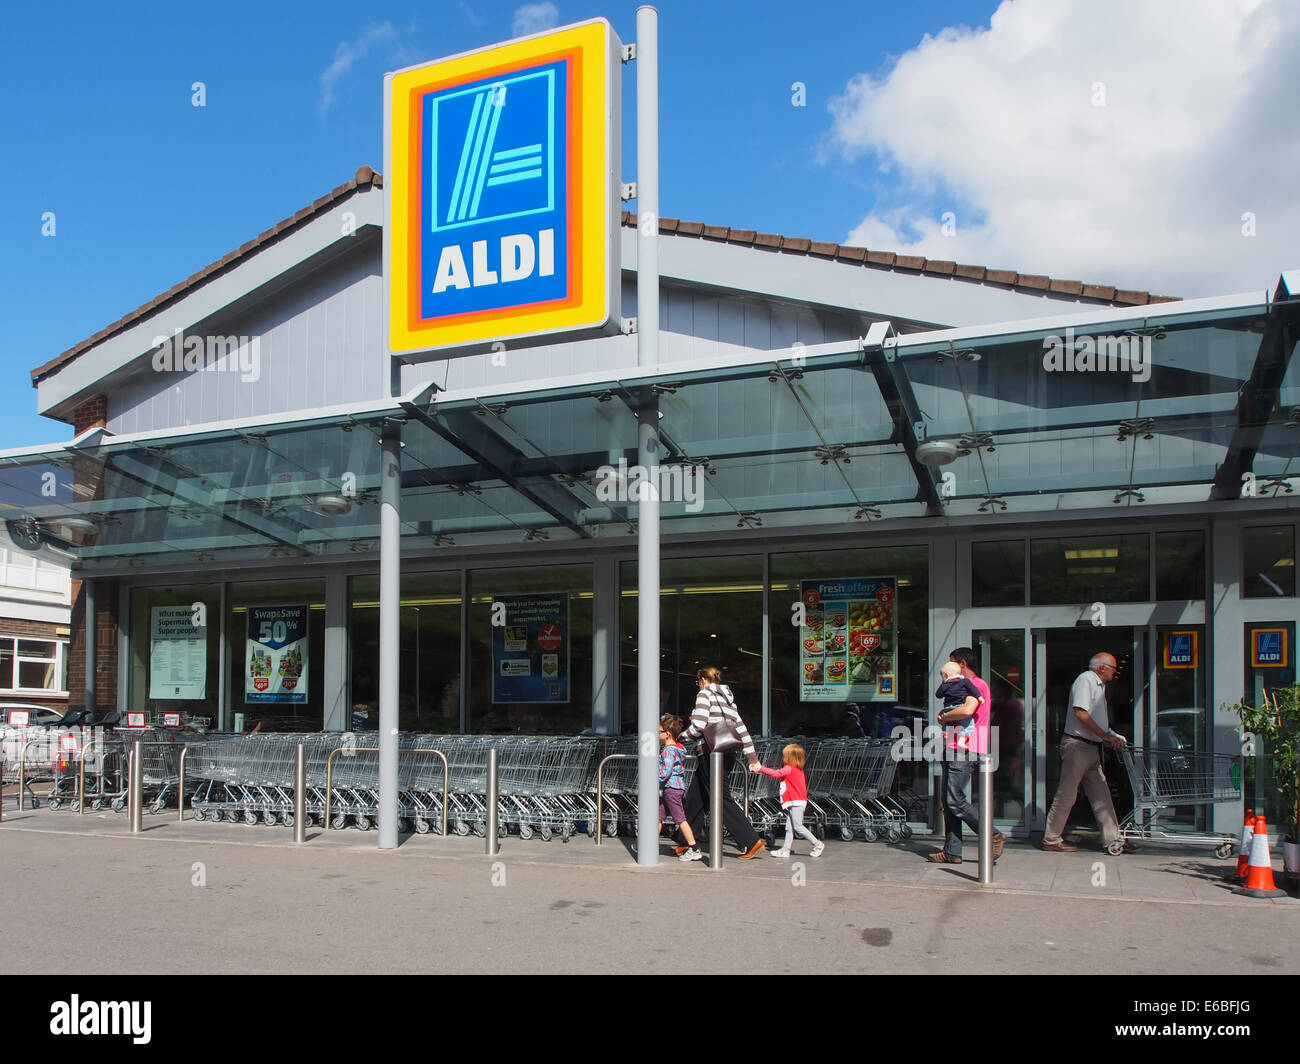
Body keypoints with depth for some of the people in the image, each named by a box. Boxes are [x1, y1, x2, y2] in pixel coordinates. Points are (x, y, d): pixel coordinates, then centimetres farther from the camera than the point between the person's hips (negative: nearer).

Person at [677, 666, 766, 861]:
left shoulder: (704, 695, -4)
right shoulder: (728, 699, 18)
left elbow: (699, 726, -15)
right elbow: (741, 728, 14)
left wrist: (681, 737, 2)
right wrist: (752, 756, 14)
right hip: (728, 754, 8)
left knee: (722, 800, -6)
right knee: (694, 799, 14)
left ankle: (752, 841, -10)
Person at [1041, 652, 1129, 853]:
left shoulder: (1099, 684, 20)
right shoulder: (1085, 680, -10)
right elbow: (1080, 712, -21)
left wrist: (1114, 737, 12)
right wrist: (1106, 735, -18)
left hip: (1091, 747, 10)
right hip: (1077, 744, -10)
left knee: (1101, 795, 8)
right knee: (1067, 794, -4)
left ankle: (1111, 840, 12)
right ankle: (1051, 840, 3)